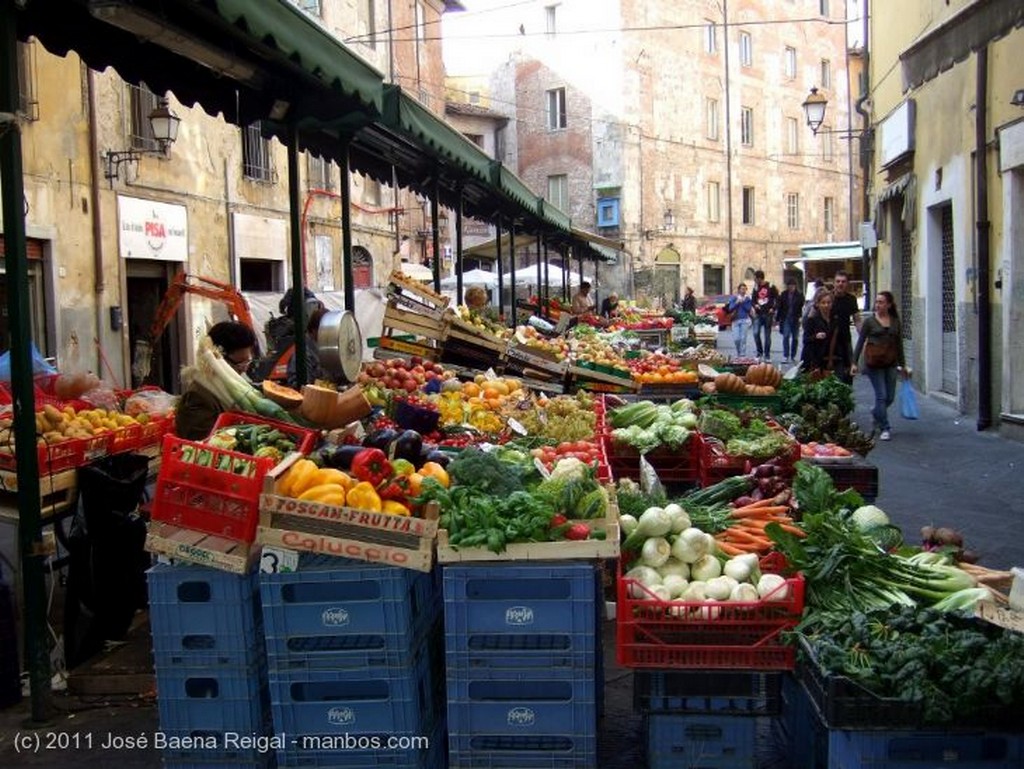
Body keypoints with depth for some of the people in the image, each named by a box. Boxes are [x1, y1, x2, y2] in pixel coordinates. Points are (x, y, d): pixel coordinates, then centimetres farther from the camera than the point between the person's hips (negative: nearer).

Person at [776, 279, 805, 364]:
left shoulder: (799, 295, -2)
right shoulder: (783, 295, 3)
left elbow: (802, 307, -1)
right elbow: (780, 307, 6)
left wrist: (801, 317, -12)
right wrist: (777, 319, 4)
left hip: (795, 319, 0)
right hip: (786, 318, 0)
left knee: (795, 338, 6)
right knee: (786, 337, -9)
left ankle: (793, 356, 15)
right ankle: (785, 356, -9)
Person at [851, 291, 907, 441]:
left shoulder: (896, 322, 8)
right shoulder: (869, 321, -1)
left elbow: (899, 344, 14)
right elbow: (860, 342, 1)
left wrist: (902, 365, 16)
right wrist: (854, 362, -5)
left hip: (890, 363, 3)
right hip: (874, 362, -3)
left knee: (890, 397, 7)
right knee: (881, 395, -5)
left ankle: (876, 414, 36)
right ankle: (884, 428, 2)